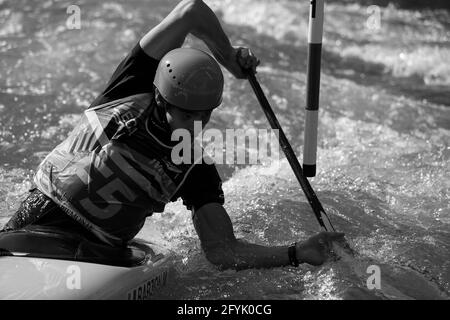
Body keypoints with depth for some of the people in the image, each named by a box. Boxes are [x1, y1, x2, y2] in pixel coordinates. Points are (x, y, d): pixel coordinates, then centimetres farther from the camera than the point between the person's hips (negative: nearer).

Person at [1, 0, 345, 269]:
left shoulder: (196, 170, -3)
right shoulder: (134, 90, -6)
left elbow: (222, 250, -7)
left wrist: (296, 254, -17)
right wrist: (229, 57, 3)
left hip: (101, 252, 1)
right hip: (43, 216, -1)